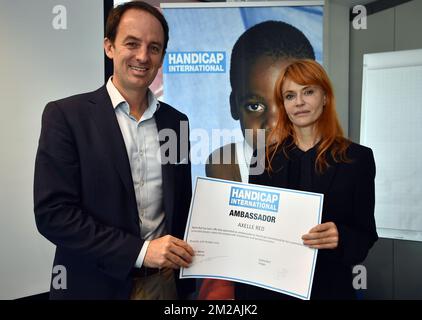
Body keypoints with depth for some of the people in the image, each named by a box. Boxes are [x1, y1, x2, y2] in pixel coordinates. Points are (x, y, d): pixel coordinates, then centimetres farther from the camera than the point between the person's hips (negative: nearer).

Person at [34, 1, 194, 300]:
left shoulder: (176, 121, 2)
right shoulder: (65, 115, -10)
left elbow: (182, 206, 9)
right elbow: (52, 213, -15)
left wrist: (185, 267, 0)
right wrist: (140, 250, -20)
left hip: (165, 280, 4)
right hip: (96, 284, -3)